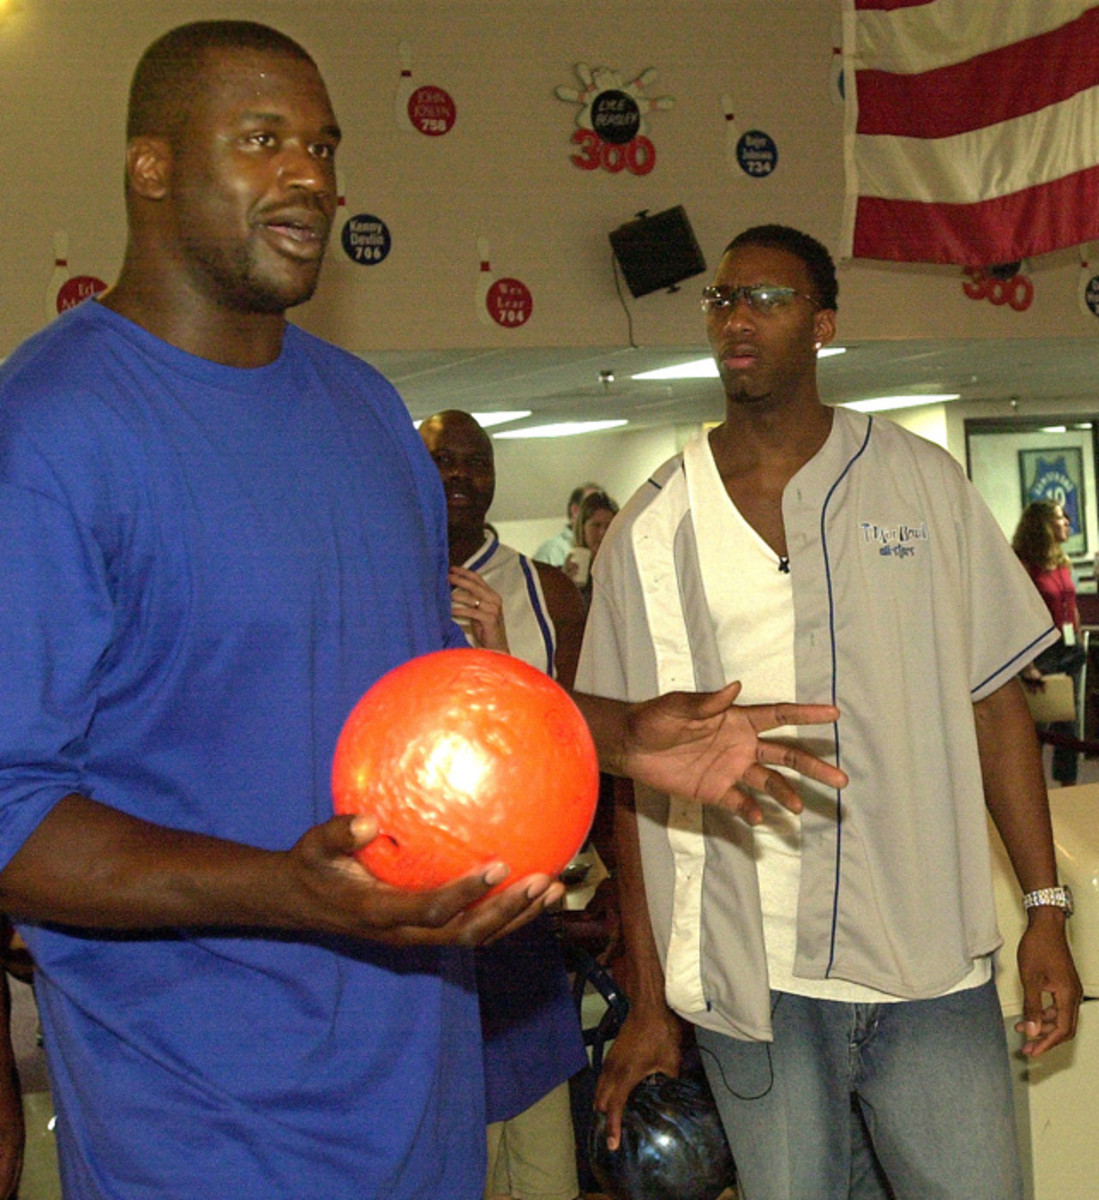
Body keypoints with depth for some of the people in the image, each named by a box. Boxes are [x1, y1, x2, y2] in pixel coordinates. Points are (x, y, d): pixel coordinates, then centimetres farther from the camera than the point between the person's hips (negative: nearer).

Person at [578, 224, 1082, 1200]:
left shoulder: (920, 481, 4)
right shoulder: (651, 531, 2)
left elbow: (994, 701, 6)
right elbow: (641, 777, 3)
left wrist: (1046, 908, 1)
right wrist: (649, 999, 3)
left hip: (934, 970, 1)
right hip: (752, 982, 0)